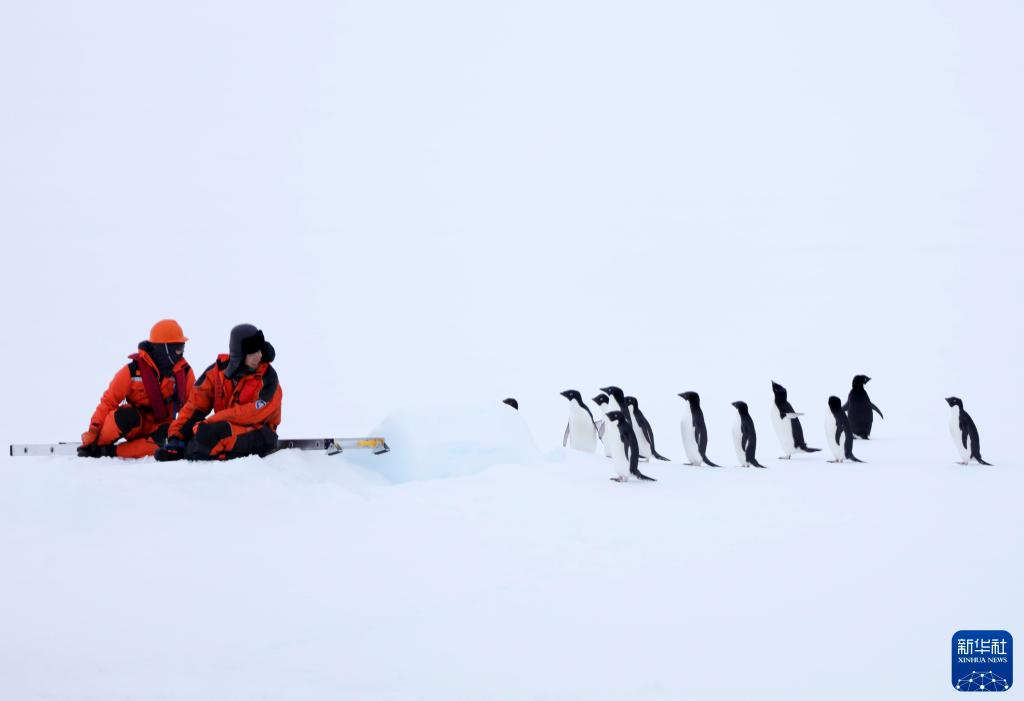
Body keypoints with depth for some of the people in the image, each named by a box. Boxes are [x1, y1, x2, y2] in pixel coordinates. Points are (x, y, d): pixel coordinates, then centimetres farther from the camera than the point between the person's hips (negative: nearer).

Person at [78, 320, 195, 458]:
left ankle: (110, 451, -26)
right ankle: (96, 444, -12)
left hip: (159, 428, 2)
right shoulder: (134, 369, -13)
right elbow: (109, 401, -11)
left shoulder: (184, 371, -5)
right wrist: (93, 432, -15)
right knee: (127, 415, -39)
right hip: (133, 424, -2)